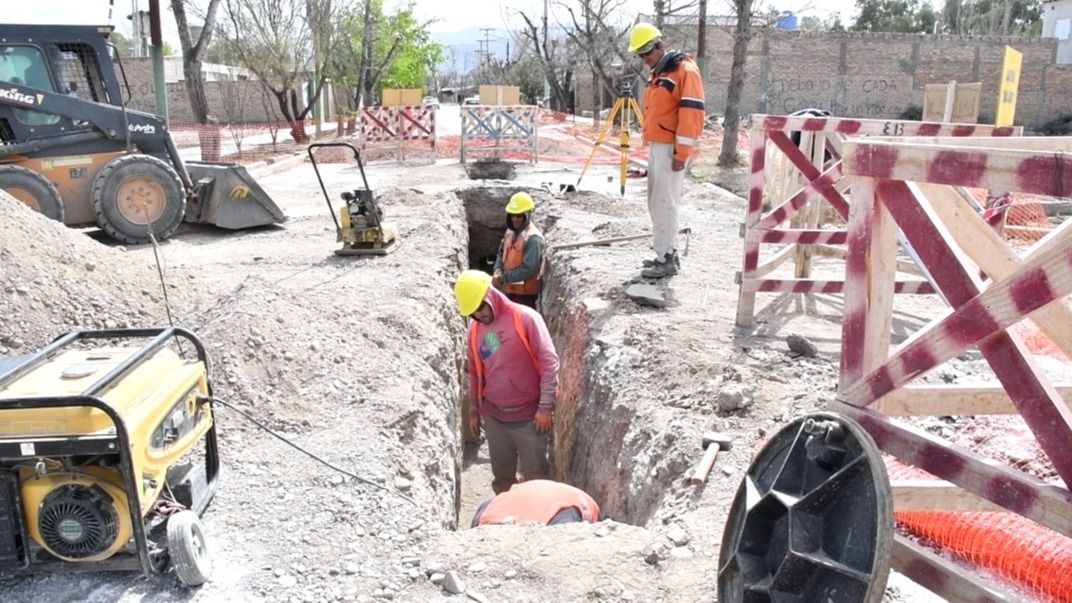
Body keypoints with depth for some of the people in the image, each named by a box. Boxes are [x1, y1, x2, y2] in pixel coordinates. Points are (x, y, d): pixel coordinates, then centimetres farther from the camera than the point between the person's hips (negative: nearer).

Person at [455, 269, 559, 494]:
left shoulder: (525, 318, -13)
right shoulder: (475, 329, 5)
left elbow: (549, 362, -15)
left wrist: (545, 407, -18)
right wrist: (474, 411, 17)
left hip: (529, 416, -5)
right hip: (493, 416, 5)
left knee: (535, 476, 4)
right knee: (502, 476, 15)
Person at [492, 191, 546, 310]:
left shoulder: (533, 238, -20)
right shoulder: (510, 232, 7)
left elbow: (528, 269, -25)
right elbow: (501, 254, 14)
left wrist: (503, 277, -21)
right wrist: (498, 271, -8)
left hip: (525, 293, -9)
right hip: (509, 290, 9)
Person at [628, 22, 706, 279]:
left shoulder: (685, 70, -11)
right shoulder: (658, 74, 18)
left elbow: (692, 113, -18)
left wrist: (681, 153, -20)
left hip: (671, 149, -9)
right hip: (656, 147, 9)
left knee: (665, 203, -8)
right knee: (656, 203, 11)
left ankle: (667, 260, -4)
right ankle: (667, 252, 19)